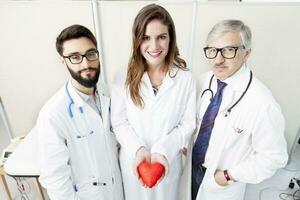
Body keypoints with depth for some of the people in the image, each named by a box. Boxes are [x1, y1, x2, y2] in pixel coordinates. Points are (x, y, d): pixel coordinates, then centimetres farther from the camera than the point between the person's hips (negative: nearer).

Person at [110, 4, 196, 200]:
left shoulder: (185, 78, -14)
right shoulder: (124, 78, -13)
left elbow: (188, 124, -10)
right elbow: (119, 123, -9)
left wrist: (162, 150, -22)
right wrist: (139, 150, -22)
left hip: (169, 160, 0)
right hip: (133, 160, 1)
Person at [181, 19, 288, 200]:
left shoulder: (262, 103, -29)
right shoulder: (205, 80, -12)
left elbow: (274, 157, -18)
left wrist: (230, 176, -15)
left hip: (222, 185, -4)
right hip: (193, 166, 5)